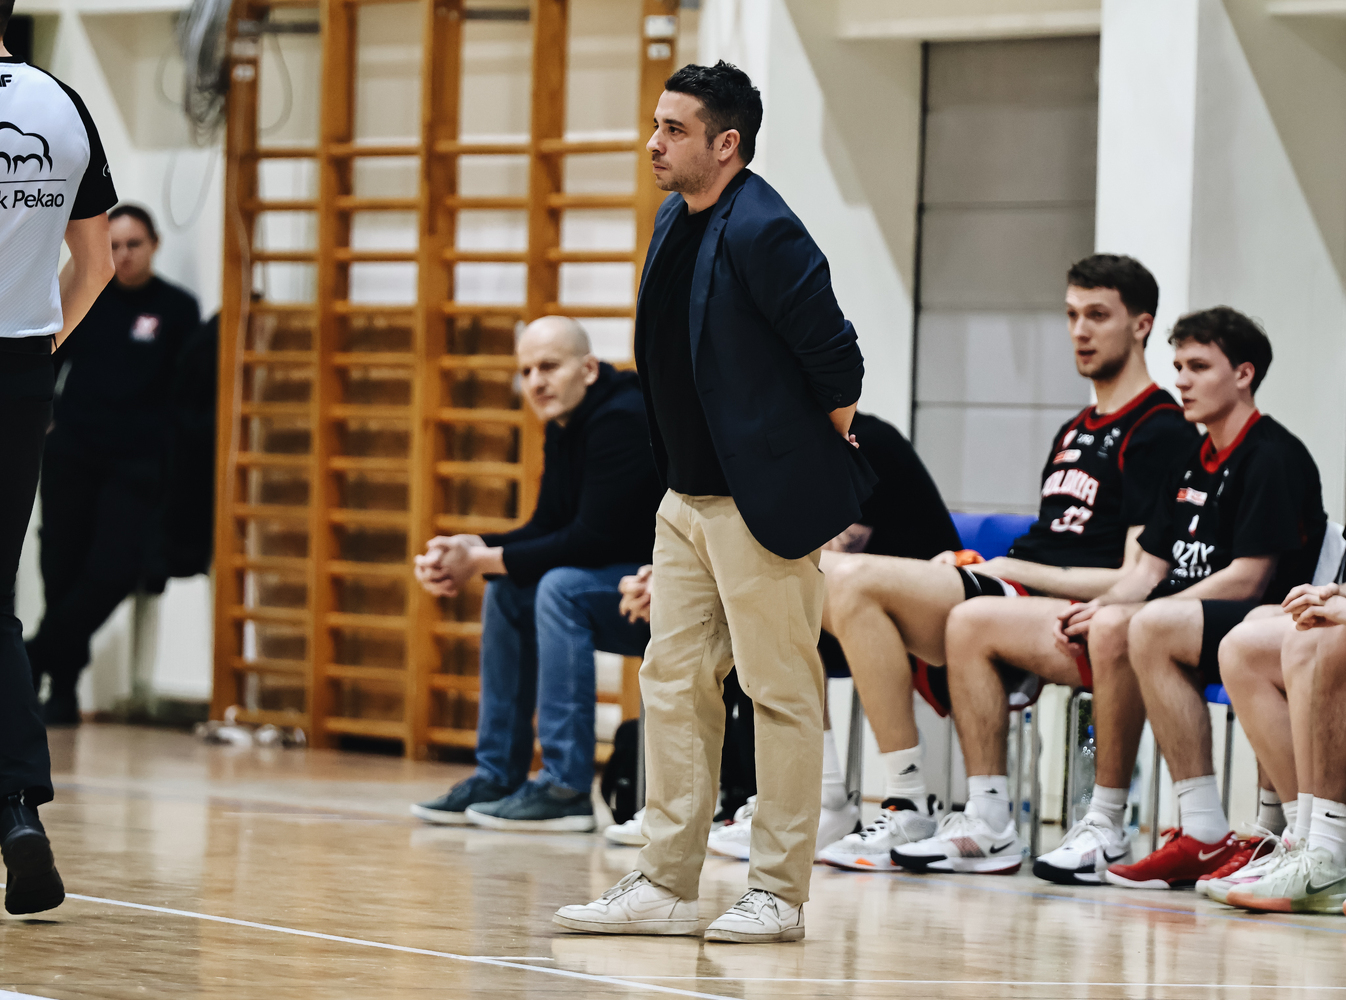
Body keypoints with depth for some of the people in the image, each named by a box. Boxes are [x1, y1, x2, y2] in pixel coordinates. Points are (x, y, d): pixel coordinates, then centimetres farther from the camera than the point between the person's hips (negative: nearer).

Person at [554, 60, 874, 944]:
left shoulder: (764, 232, -20)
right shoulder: (677, 220, 9)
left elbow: (835, 357, -17)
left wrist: (828, 444, -4)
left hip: (765, 499, -10)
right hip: (689, 496, 10)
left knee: (782, 693, -1)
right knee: (676, 681, 10)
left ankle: (780, 894, 5)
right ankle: (666, 886, 14)